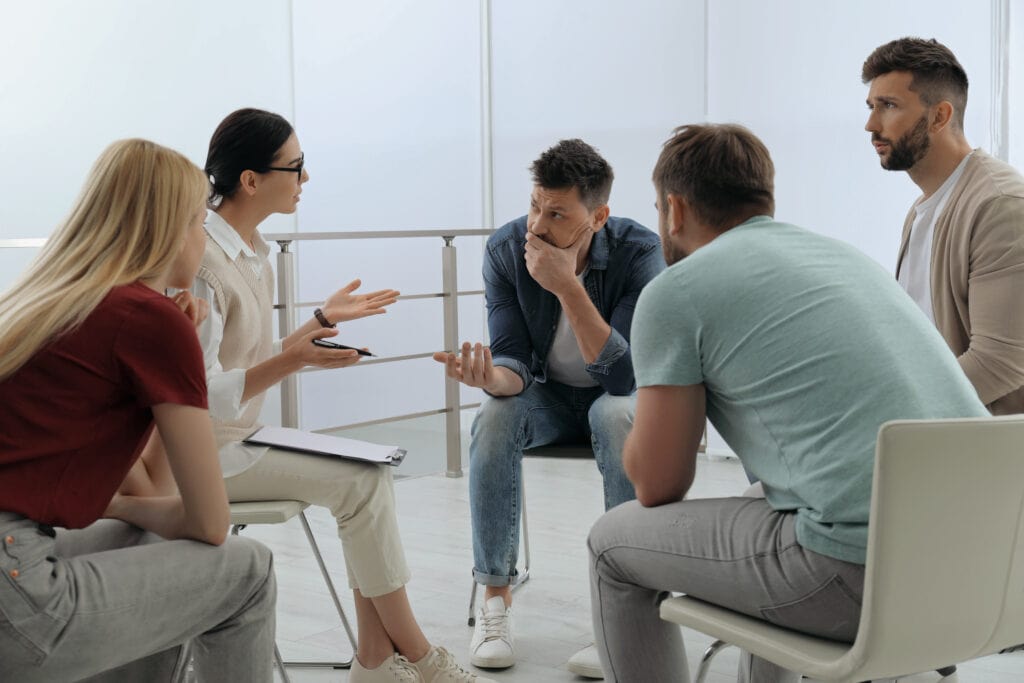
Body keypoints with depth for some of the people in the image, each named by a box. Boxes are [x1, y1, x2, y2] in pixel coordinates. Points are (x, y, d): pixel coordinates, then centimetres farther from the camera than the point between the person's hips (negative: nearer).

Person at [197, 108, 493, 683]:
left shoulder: (252, 252, 10)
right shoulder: (201, 262, -20)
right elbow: (201, 396, -24)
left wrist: (323, 320, 17)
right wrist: (292, 360, -34)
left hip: (241, 437, 9)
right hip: (206, 452, -9)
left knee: (371, 472, -5)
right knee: (362, 483, -17)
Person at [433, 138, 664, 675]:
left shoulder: (639, 252, -24)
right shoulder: (506, 249, -16)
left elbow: (626, 373, -32)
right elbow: (515, 362, -16)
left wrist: (567, 287, -41)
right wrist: (492, 377, -41)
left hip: (616, 393, -2)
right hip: (549, 394, 2)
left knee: (619, 417, -37)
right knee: (495, 415, -30)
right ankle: (496, 596, -18)